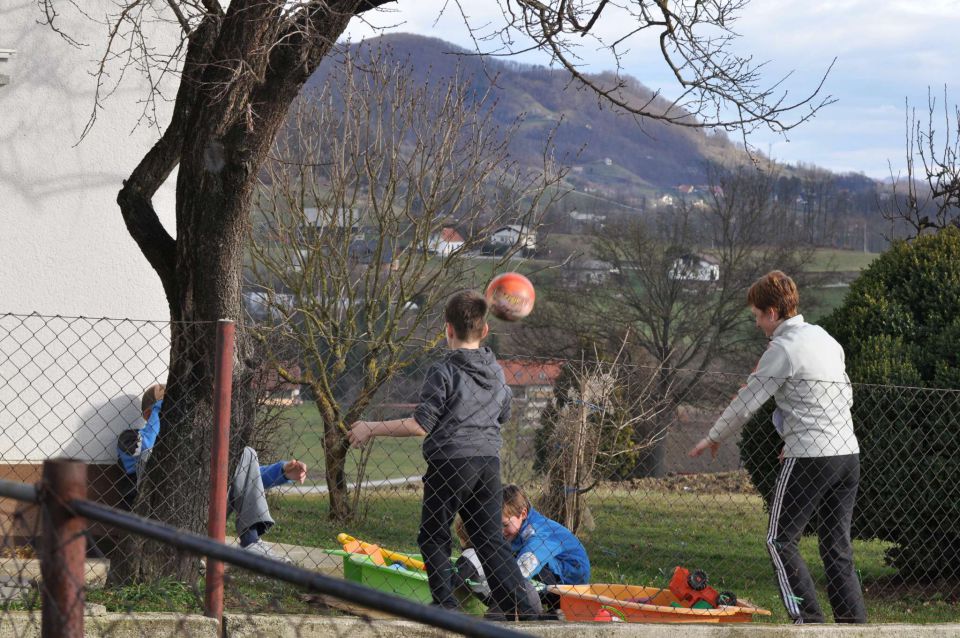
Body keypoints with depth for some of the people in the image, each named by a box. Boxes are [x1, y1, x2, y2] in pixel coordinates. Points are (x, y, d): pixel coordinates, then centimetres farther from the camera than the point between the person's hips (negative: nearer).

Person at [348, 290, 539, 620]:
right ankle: (523, 609, 2)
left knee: (433, 537, 9)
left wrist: (371, 429, -7)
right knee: (491, 540, 10)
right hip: (489, 461, 6)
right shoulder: (496, 371, 8)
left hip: (450, 463, -6)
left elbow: (420, 426, -15)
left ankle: (446, 605, 4)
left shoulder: (444, 371, -12)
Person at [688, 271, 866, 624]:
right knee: (837, 546, 11)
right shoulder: (826, 339, 15)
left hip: (811, 459, -8)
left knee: (780, 540, 1)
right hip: (848, 452, 8)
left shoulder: (782, 350, -10)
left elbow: (745, 404, -6)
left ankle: (809, 619, -7)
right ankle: (854, 622, 7)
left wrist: (713, 438, 9)